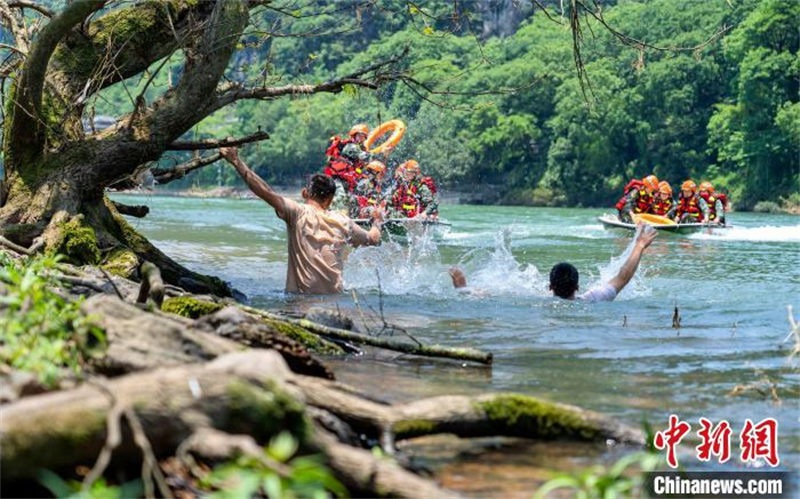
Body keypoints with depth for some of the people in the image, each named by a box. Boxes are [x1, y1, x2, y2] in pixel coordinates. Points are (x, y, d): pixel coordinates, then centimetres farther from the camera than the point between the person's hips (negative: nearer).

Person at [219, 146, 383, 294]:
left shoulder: (298, 214, -2)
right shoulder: (343, 223, 10)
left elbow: (267, 193, -14)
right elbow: (373, 239, 26)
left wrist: (237, 162, -10)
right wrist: (377, 222, 49)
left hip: (300, 295, -3)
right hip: (334, 296, 3)